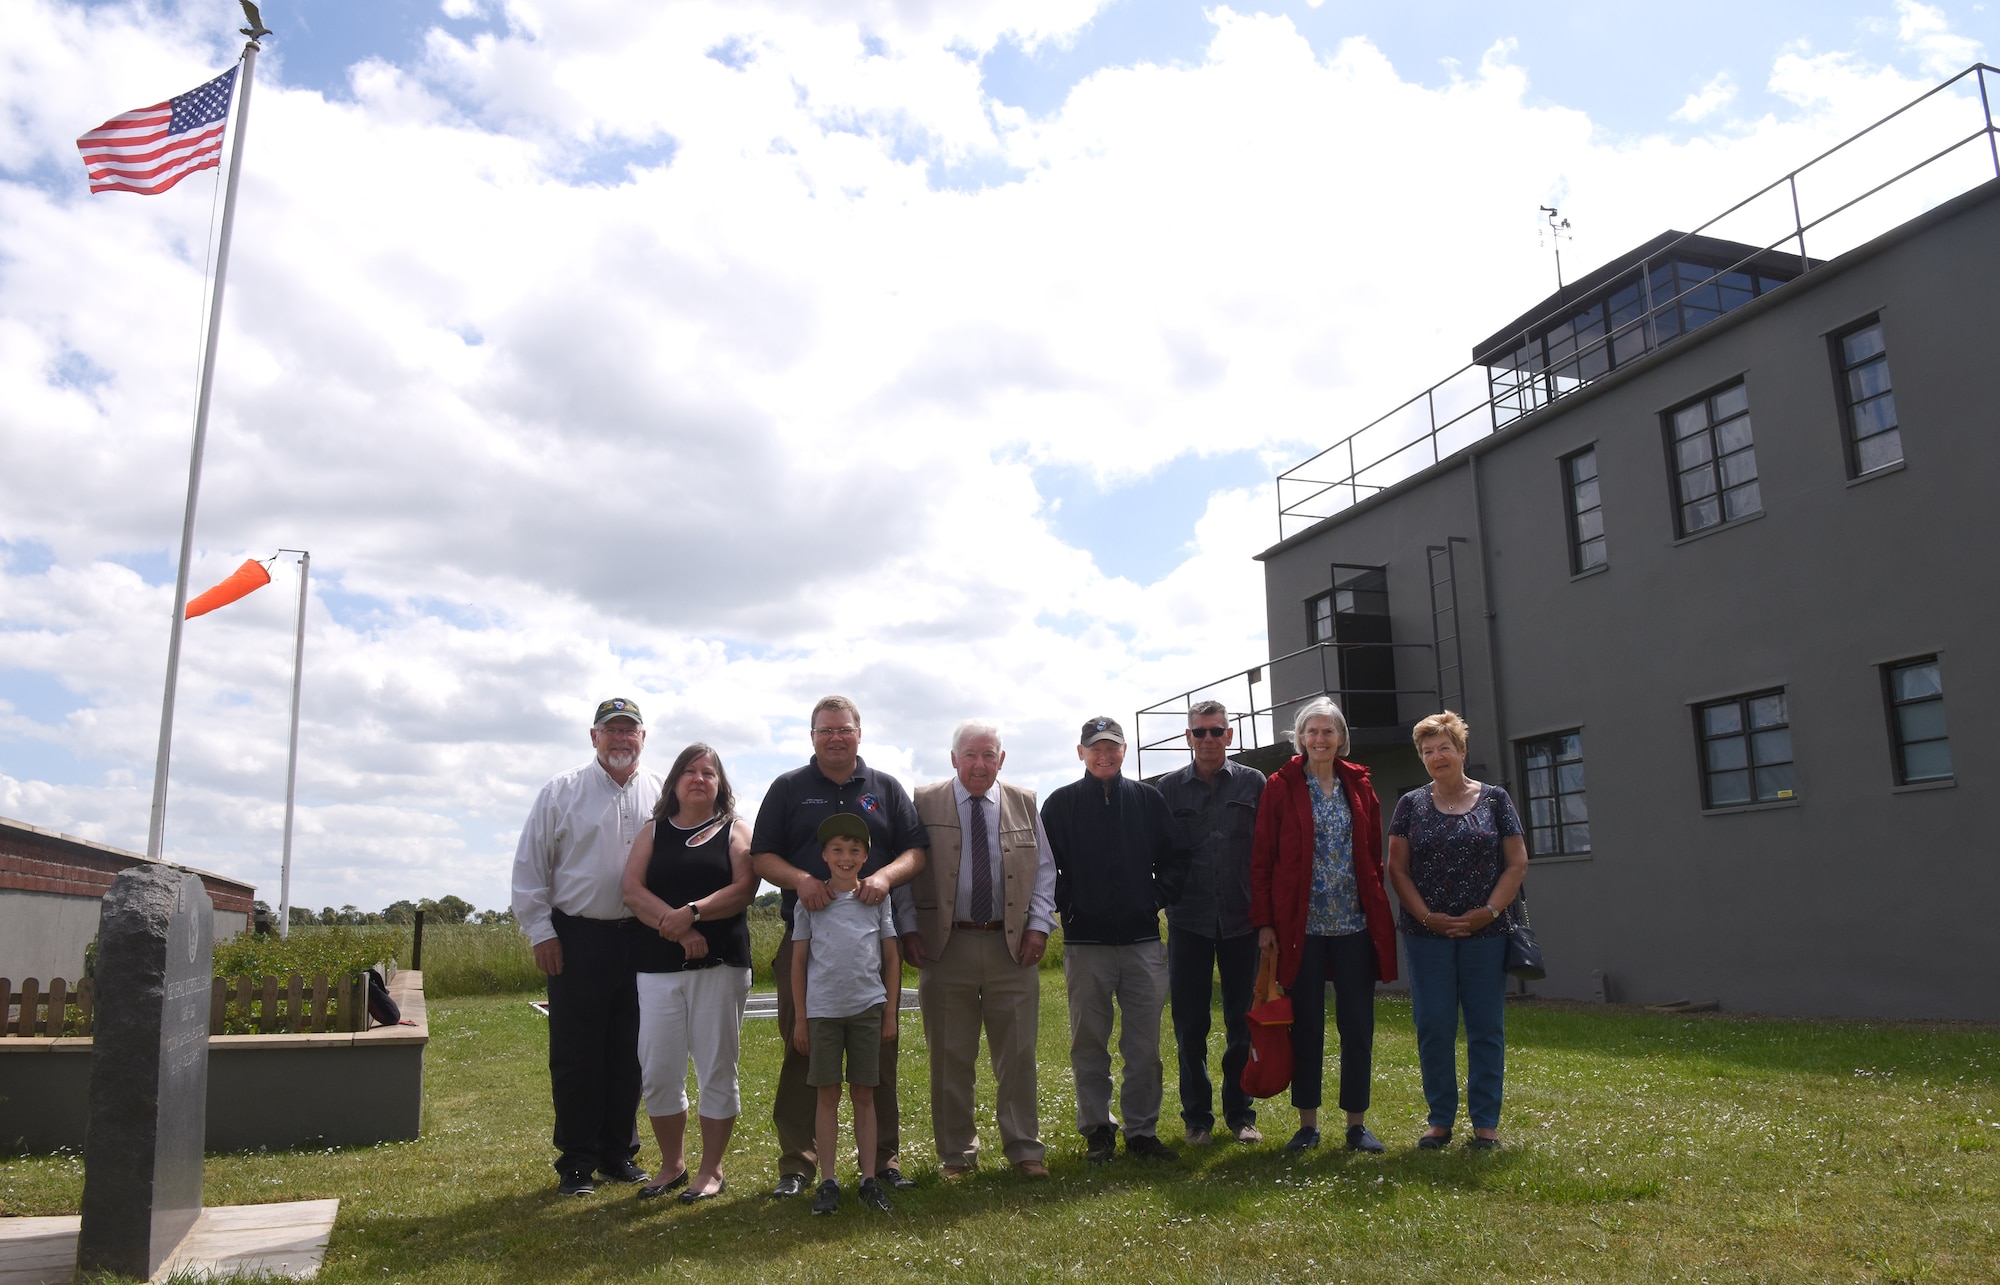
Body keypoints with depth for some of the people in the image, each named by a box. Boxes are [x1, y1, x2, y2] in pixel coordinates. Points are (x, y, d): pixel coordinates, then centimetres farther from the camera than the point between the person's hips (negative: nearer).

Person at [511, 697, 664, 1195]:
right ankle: (576, 1161, 15)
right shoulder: (562, 792, 2)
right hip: (576, 939, -2)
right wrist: (541, 931, -3)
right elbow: (530, 865, 2)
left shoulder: (662, 794, 6)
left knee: (629, 1054, 10)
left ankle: (619, 1151, 23)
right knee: (575, 1055, 3)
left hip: (641, 940, 2)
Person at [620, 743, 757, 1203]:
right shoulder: (653, 832, 13)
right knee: (657, 1071, 3)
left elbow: (744, 889, -7)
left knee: (716, 1069, 2)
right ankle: (672, 1165, 21)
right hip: (657, 965, 2)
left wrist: (693, 912, -20)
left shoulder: (736, 831, 7)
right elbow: (633, 891, 0)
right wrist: (675, 926, -14)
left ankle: (711, 1170, 14)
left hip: (720, 963, -2)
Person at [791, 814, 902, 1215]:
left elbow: (891, 959, 8)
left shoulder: (876, 900, 5)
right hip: (822, 1011, -1)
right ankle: (827, 1181, 11)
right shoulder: (811, 902, 3)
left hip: (868, 1008, 1)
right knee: (828, 1095, 4)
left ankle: (869, 1178, 13)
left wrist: (890, 1013, 5)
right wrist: (799, 1019, 3)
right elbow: (798, 961, 5)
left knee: (864, 1094, 6)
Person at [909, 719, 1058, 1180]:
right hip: (945, 947, -1)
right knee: (951, 1058, 7)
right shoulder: (924, 804, 1)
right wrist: (908, 931, -4)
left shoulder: (1025, 803, 8)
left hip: (1013, 946, 1)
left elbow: (1044, 869, 11)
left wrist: (1039, 925, 1)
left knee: (1017, 1054, 6)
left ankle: (1024, 1148, 18)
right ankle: (956, 1153, 20)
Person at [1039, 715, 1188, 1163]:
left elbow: (1174, 857, 11)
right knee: (1089, 1043, 6)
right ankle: (1097, 1129, 18)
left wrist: (1159, 898, -1)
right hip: (1085, 942, -1)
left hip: (1143, 941, 1)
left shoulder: (1148, 799, 9)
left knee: (1145, 1044, 4)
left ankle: (1143, 1130, 16)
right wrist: (1066, 906, -7)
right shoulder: (1060, 804, 4)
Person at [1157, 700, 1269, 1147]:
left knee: (1243, 1022, 8)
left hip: (1242, 919, 0)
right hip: (1188, 921, 0)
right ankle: (1197, 1117, 18)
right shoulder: (1170, 787, 5)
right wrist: (1169, 898, 0)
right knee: (1190, 1024, 6)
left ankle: (1240, 1114, 22)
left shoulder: (1253, 783, 4)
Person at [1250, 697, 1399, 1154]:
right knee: (1306, 1025, 5)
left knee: (1358, 1023, 6)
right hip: (1302, 925, -2)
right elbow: (1261, 860, -2)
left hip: (1356, 924, 2)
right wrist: (1264, 923, -7)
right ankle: (1307, 1123, 16)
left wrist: (1379, 915, 6)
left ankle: (1357, 1123, 17)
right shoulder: (1281, 786, -1)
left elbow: (1374, 855, 11)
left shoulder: (1359, 785, 8)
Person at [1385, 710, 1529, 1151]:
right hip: (1427, 936, 1)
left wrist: (1490, 909, -9)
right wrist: (1426, 915, -7)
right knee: (1434, 1028, 3)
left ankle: (1486, 1122, 15)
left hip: (1485, 933, 0)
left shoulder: (1494, 799, 5)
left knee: (1486, 1028, 4)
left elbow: (1517, 863, 3)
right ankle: (1440, 1119, 14)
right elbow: (1397, 868, 4)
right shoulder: (1411, 805, 6)